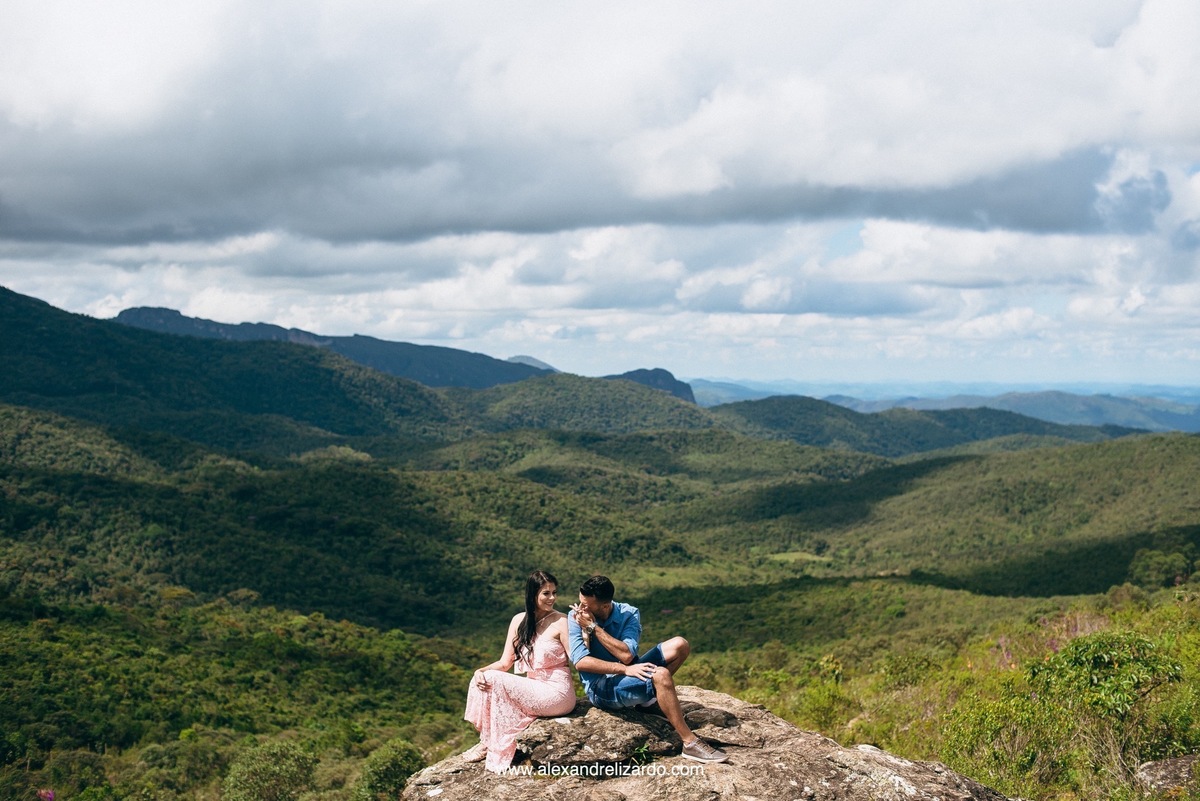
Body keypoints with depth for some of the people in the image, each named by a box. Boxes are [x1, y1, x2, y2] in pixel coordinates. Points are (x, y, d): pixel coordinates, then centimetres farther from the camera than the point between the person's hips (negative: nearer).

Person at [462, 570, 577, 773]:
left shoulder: (560, 622, -10)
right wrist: (481, 671, -13)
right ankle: (487, 741, -7)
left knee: (493, 680, -18)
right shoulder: (519, 621, 7)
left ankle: (490, 744, -5)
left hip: (557, 694, -6)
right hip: (534, 690, 6)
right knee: (482, 680, -13)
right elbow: (505, 662, 6)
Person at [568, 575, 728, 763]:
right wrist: (624, 669, -30)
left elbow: (627, 655, -20)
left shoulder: (628, 614, -6)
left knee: (679, 645, -7)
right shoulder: (575, 618, -11)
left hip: (626, 673, 5)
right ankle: (690, 744, -25)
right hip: (600, 688, -5)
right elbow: (580, 661, -21)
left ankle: (649, 700, 1)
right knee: (661, 675, -31)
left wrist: (594, 627, -22)